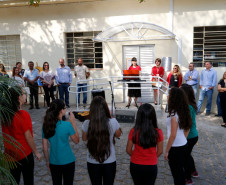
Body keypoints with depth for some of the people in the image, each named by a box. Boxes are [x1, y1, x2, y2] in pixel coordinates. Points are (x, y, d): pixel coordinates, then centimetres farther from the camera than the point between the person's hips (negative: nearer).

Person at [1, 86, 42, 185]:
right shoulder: (23, 115, -24)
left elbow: (5, 133, 3)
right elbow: (28, 137, -18)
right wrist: (36, 152, -6)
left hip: (10, 153, 5)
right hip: (24, 154, -5)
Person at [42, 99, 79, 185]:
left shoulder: (46, 126, -8)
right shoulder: (67, 125, -21)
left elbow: (45, 147, -1)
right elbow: (76, 141, -6)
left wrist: (48, 161, 13)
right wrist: (73, 123, -6)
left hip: (54, 162, 4)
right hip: (68, 161, -3)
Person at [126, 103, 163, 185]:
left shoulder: (133, 132, -18)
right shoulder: (158, 132, -16)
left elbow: (128, 150, -8)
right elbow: (160, 151, -5)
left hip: (135, 165, 0)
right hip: (151, 166, 0)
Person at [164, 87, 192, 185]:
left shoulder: (174, 115, -23)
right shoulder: (184, 111, 2)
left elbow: (173, 135, -21)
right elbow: (187, 129, 12)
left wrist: (166, 151, -13)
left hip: (175, 148, -8)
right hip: (184, 145, 8)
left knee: (176, 173, 7)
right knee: (180, 170, 22)